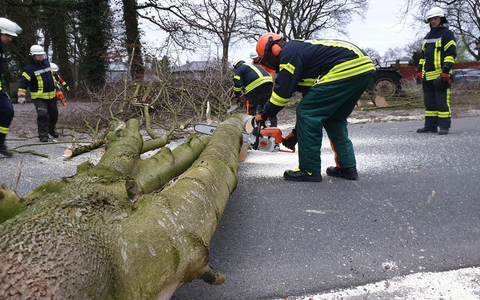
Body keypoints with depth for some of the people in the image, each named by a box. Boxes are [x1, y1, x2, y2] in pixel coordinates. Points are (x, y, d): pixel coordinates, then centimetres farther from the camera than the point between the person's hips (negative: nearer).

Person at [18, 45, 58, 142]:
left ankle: (51, 130, 38)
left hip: (51, 95, 7)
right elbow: (23, 83, -15)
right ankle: (43, 135, -13)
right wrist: (21, 95, -23)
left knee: (54, 114, 16)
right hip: (39, 97, -7)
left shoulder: (47, 63, 7)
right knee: (42, 115, -19)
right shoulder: (29, 69, -13)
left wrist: (56, 84, 30)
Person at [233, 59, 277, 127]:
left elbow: (237, 84, 1)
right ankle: (273, 125, 14)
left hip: (256, 86, -7)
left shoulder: (239, 69, 14)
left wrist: (237, 96, 12)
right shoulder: (253, 66, 38)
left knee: (251, 107, 4)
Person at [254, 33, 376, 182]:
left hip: (348, 69, -11)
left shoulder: (289, 52, -1)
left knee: (307, 113, -5)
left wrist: (264, 115, 9)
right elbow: (311, 98, 29)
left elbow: (282, 91, -7)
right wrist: (296, 132, 30)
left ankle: (309, 170, 0)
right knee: (334, 119, 21)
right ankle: (347, 167, 20)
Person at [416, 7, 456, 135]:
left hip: (441, 75, -7)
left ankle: (444, 126, -3)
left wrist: (445, 72, -17)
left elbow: (451, 54, -8)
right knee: (429, 102, 9)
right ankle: (431, 125, 15)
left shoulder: (447, 34, -1)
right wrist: (420, 71, 17)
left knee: (443, 101, -7)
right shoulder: (427, 36, 21)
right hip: (427, 75, 7)